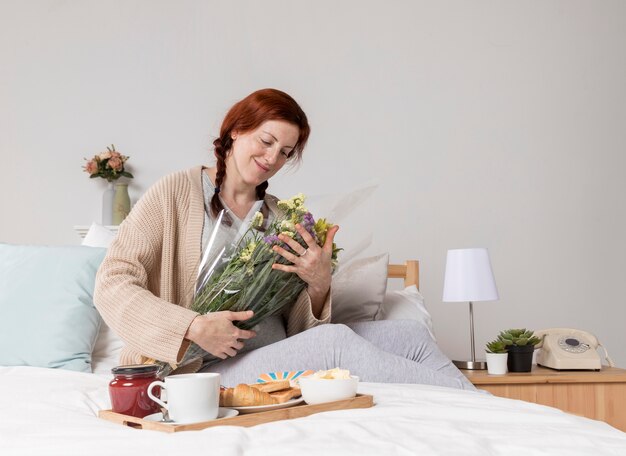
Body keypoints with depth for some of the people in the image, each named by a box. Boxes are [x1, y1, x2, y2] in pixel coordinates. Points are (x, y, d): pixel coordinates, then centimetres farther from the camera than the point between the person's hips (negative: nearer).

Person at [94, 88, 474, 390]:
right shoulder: (176, 193, 1)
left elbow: (298, 329, 11)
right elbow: (112, 286, -9)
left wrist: (319, 285, -11)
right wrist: (194, 327, -21)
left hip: (284, 357, 6)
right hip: (211, 368, -6)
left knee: (409, 335, -11)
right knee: (336, 341, -28)